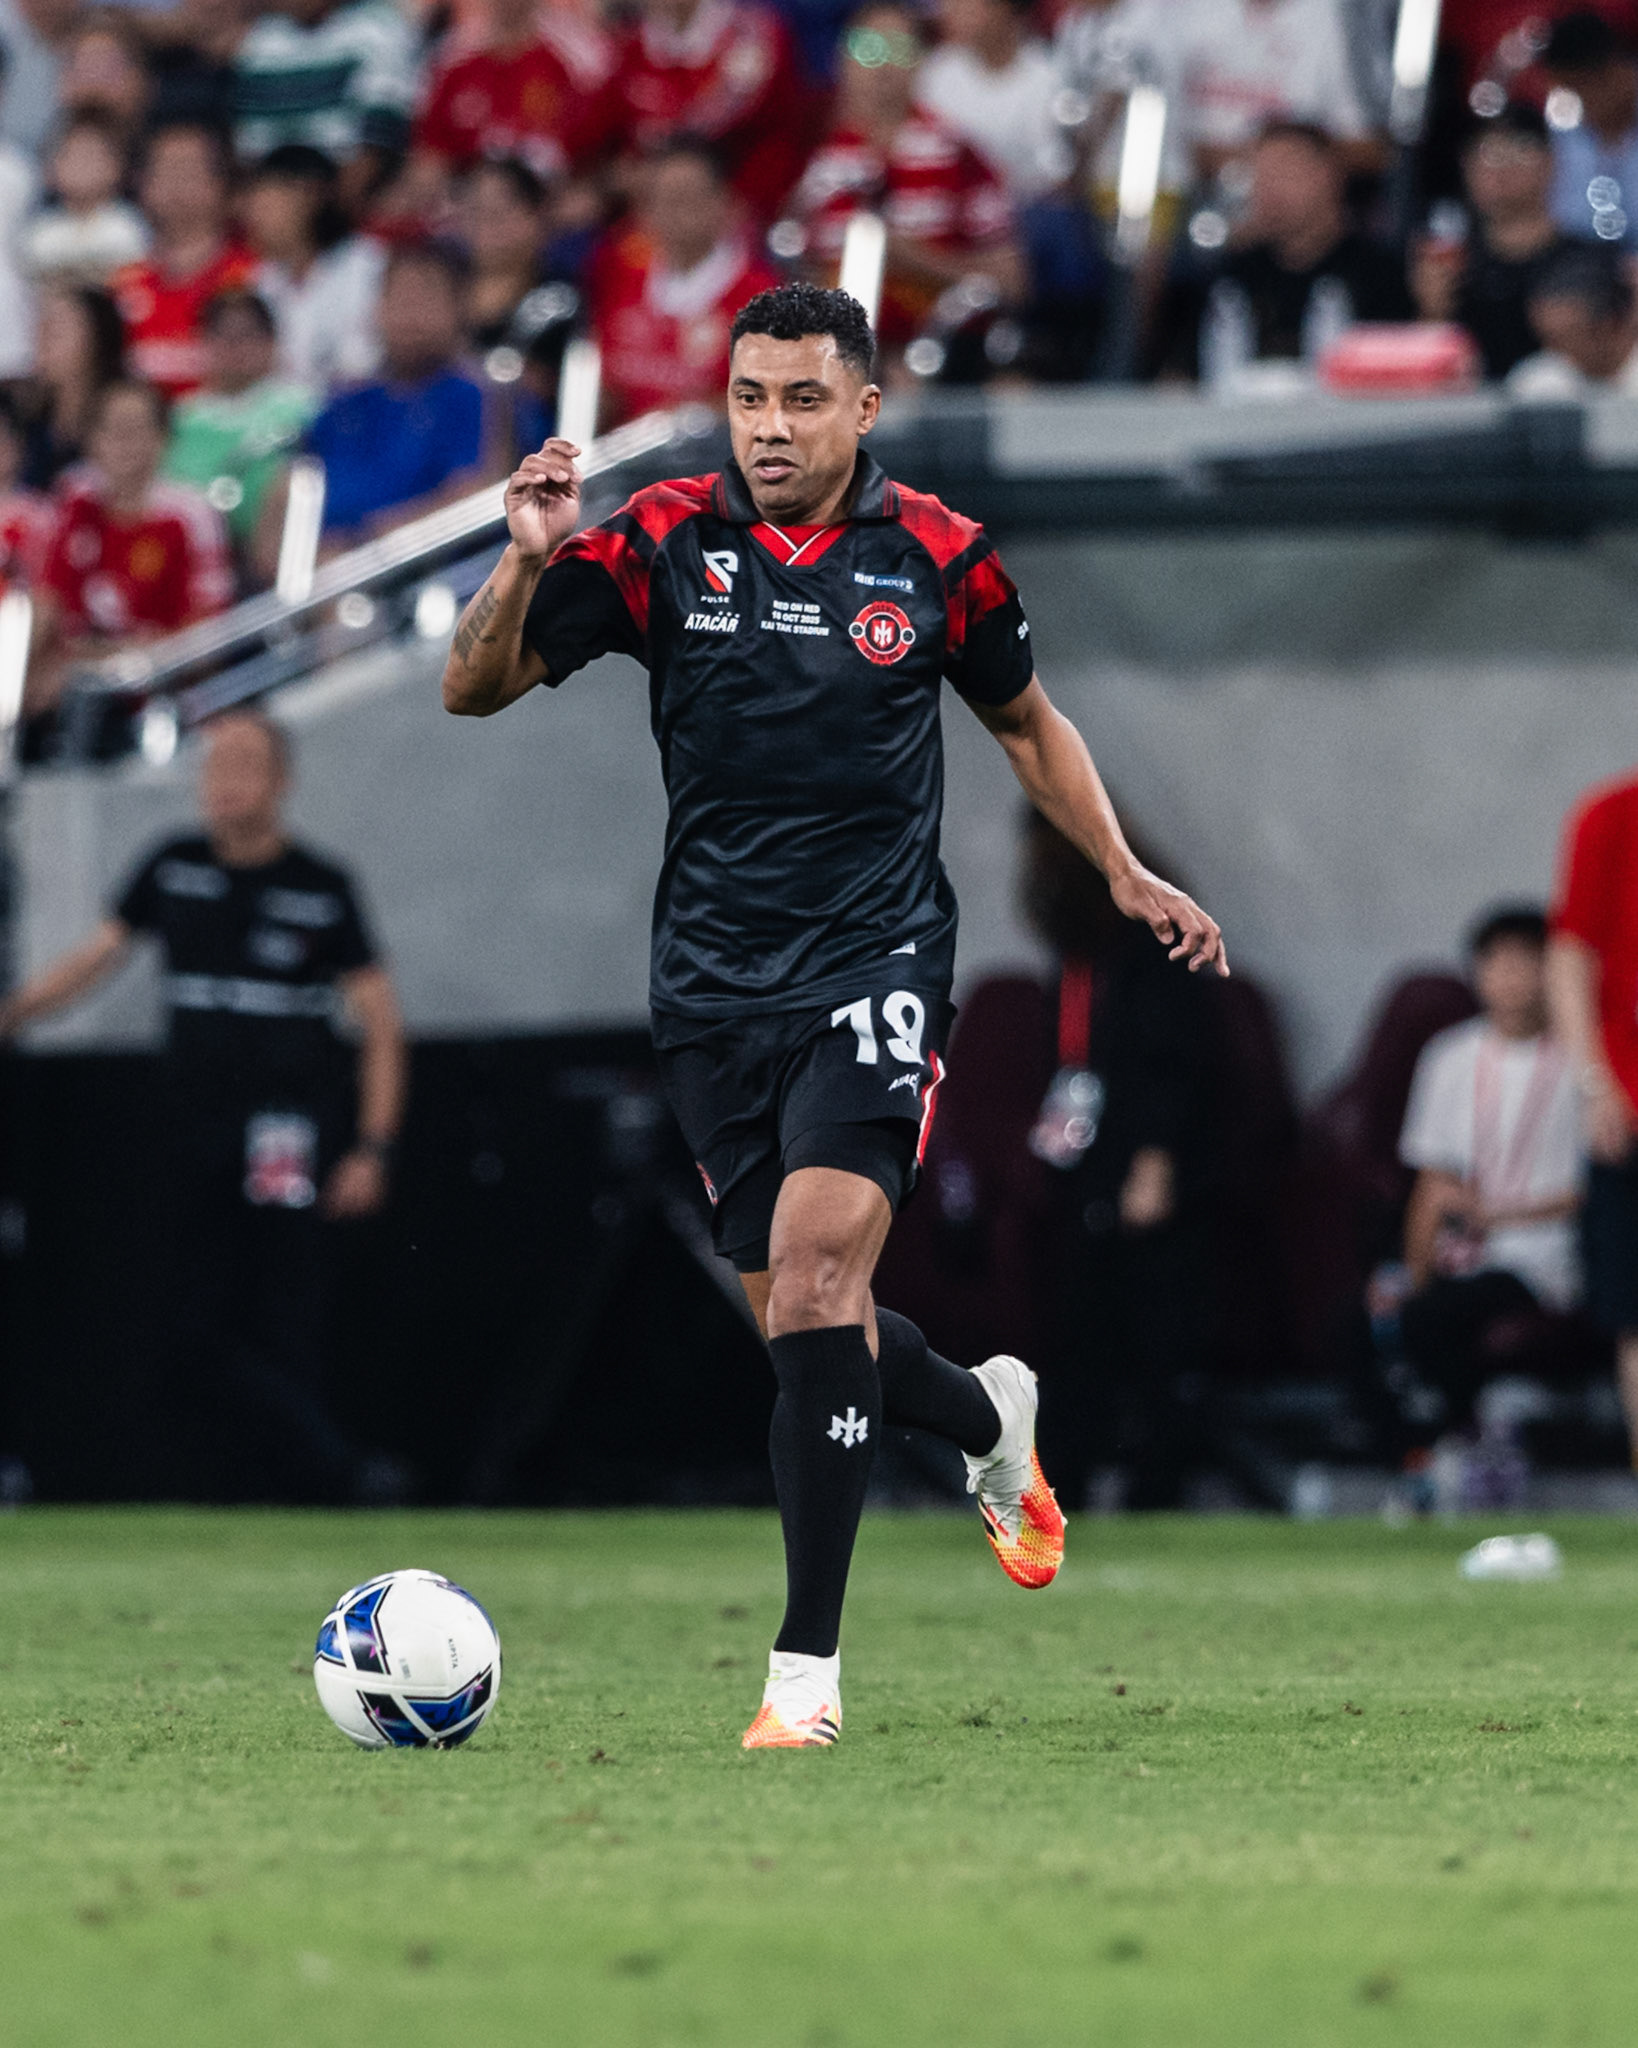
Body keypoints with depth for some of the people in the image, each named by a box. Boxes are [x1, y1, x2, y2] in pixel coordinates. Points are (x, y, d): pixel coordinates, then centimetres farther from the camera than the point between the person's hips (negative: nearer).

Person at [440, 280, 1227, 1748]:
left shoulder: (935, 556, -1)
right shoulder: (662, 541, -2)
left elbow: (1028, 721, 16)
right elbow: (475, 689, -5)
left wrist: (1127, 878, 7)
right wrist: (525, 563, -23)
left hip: (876, 967, -3)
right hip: (714, 988, 3)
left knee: (816, 1281, -20)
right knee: (801, 1324, 9)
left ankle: (809, 1666, -17)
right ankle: (990, 1417, 44)